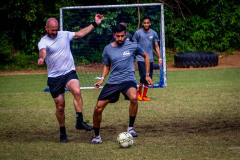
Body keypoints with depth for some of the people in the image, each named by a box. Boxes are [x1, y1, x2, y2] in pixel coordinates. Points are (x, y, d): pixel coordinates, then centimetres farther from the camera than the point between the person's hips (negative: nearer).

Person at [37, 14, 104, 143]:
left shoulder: (65, 35, 8)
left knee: (76, 91, -30)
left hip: (69, 73, 1)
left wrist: (95, 23, 23)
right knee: (60, 107, 3)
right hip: (54, 77, -1)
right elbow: (42, 51, -28)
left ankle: (79, 122, -27)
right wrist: (41, 58, -51)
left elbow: (81, 33, 22)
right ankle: (63, 132, 22)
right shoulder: (43, 42, -5)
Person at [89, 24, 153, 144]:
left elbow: (146, 56, 15)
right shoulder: (108, 49, 5)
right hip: (113, 82, 3)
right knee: (98, 108, -4)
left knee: (133, 97, -36)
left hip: (128, 80, -3)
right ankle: (97, 136, 19)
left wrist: (147, 75, 14)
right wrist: (102, 78, 2)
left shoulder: (133, 46, -1)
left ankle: (131, 127, -18)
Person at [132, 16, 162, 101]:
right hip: (140, 59, -3)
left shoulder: (153, 33, 7)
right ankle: (139, 92, 8)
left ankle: (144, 96, 12)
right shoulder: (138, 33, -1)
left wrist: (160, 58, 5)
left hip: (150, 59, 4)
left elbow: (156, 46, 11)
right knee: (144, 76, -14)